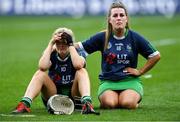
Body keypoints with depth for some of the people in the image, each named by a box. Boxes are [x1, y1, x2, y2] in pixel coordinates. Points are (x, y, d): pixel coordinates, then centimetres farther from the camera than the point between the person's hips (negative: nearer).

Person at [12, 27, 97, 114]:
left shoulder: (76, 54, -2)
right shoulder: (52, 55, 2)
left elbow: (78, 65, -30)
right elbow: (42, 67, -23)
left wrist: (71, 45, -19)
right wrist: (50, 44, -18)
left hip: (73, 95, -1)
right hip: (53, 94, 1)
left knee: (82, 71, -24)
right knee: (40, 73, -21)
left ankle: (86, 103, -47)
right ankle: (25, 104, -39)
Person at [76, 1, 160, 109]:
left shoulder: (135, 37, 3)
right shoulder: (102, 37, 4)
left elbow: (156, 56, 10)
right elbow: (79, 47, 5)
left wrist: (140, 71, 5)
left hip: (130, 80, 0)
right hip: (108, 81, 0)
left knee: (127, 103, -30)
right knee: (109, 103, -30)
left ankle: (137, 97, 7)